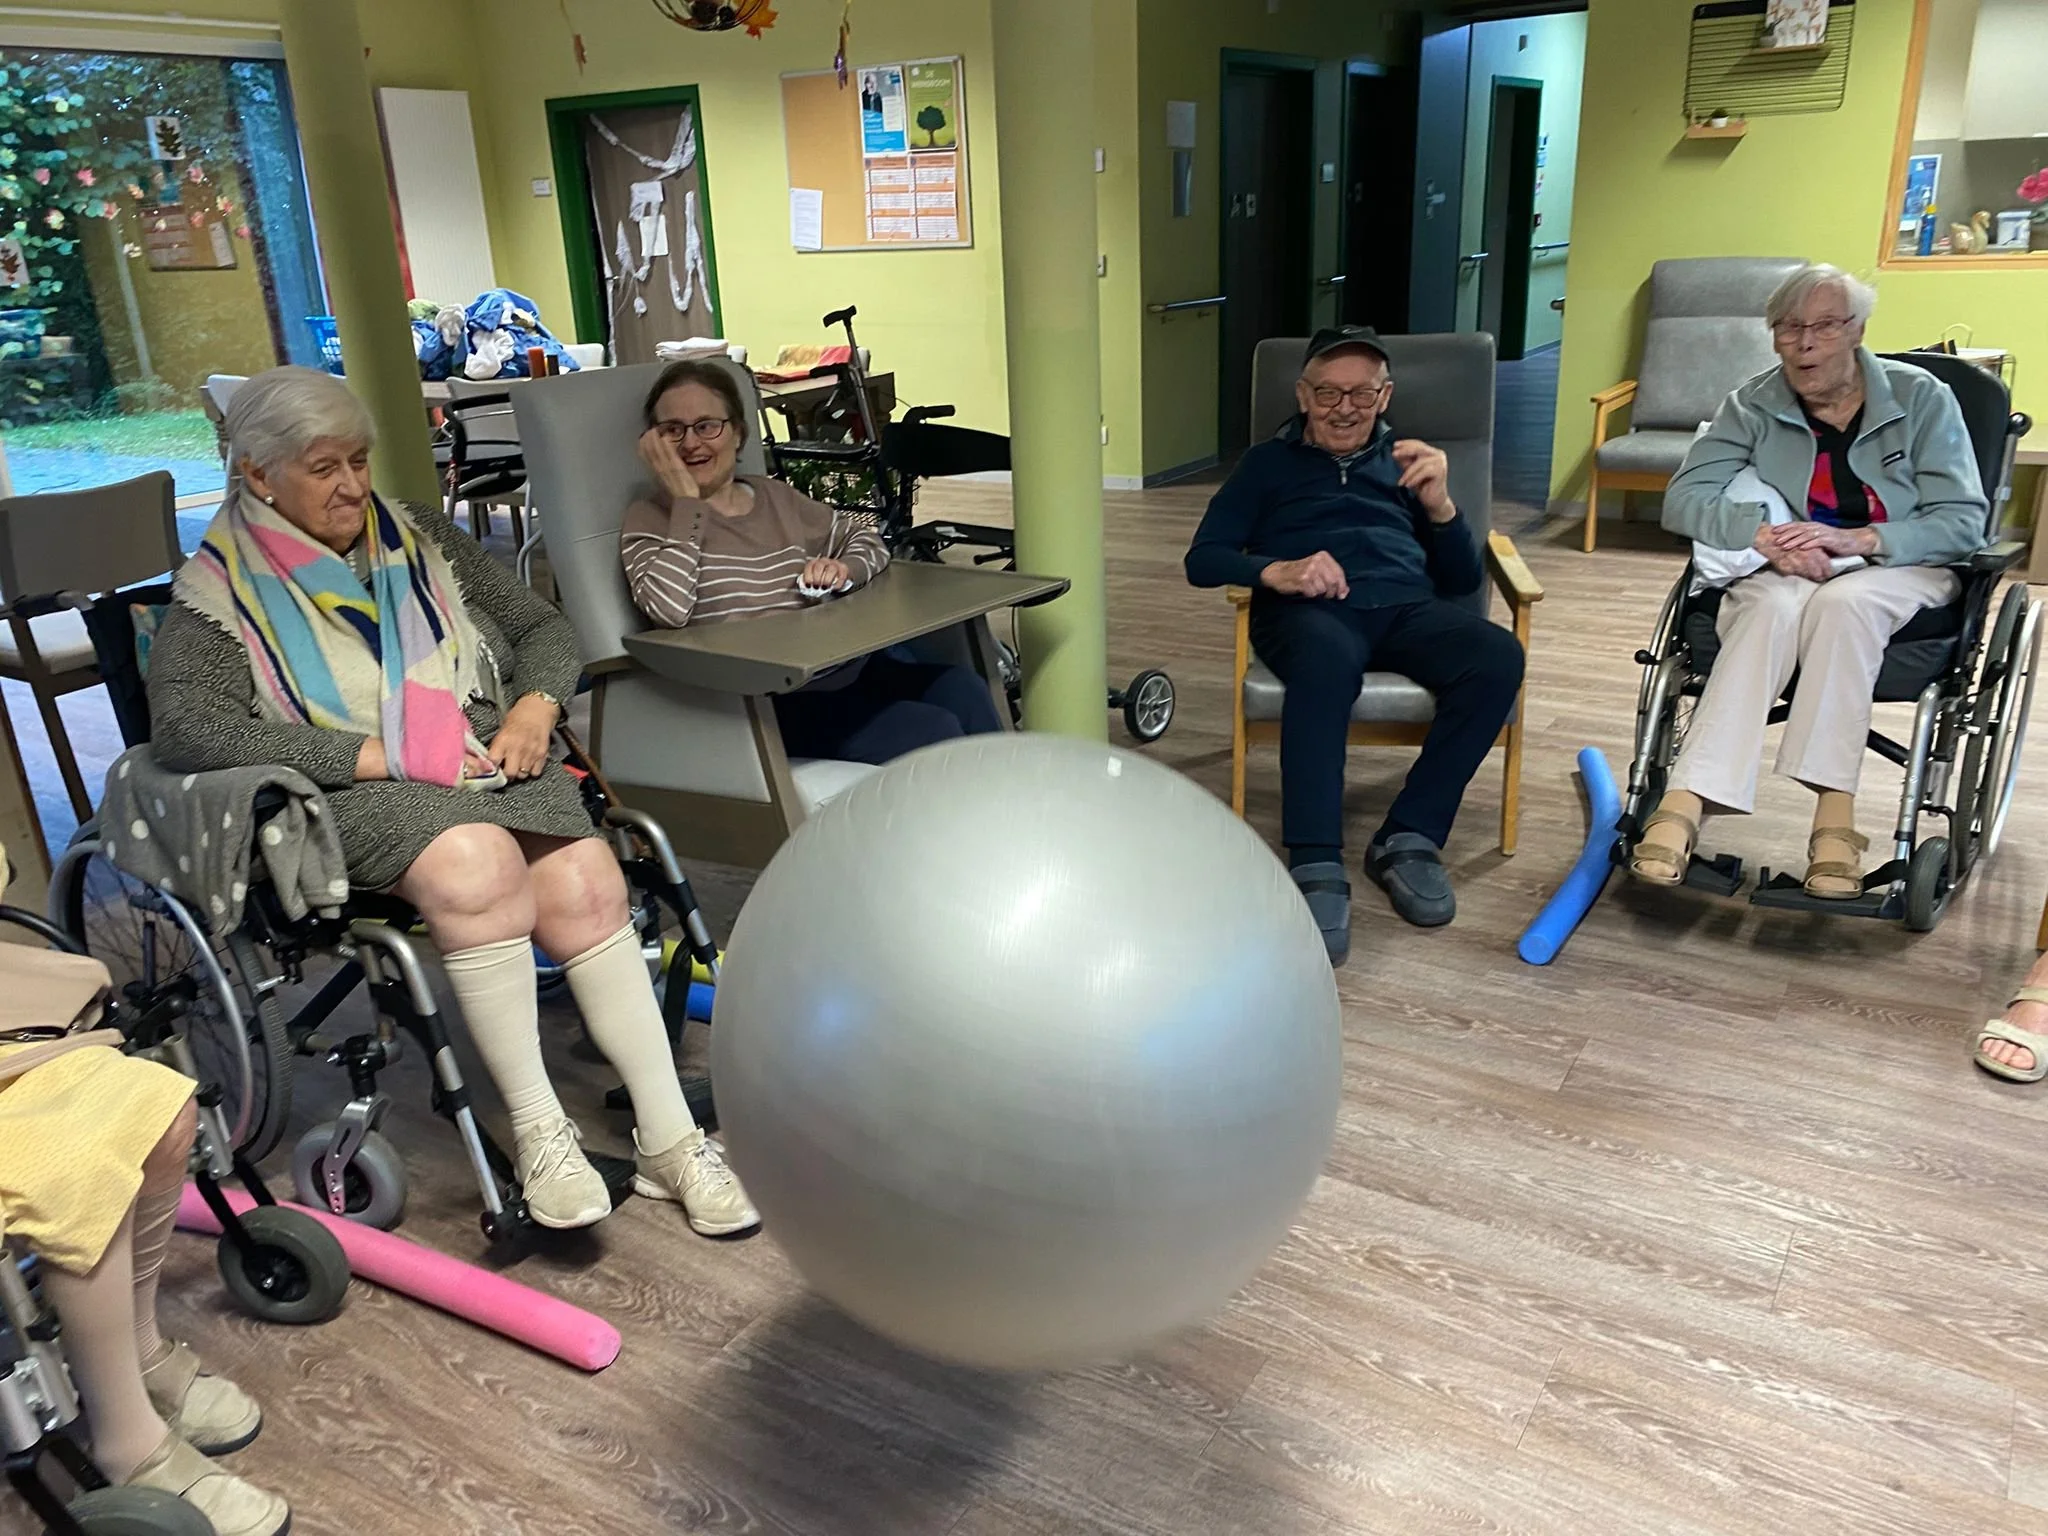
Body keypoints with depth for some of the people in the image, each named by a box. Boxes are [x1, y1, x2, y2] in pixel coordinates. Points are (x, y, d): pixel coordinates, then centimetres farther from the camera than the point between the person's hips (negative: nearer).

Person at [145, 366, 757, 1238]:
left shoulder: (418, 538, 17)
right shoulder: (220, 592, 4)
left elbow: (539, 626, 19)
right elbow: (184, 729, -12)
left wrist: (534, 710, -6)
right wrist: (388, 755, -19)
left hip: (489, 765, 4)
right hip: (355, 798, -3)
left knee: (586, 884, -28)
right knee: (475, 862, -37)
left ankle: (668, 1140, -22)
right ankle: (538, 1132, -26)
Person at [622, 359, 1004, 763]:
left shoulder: (777, 498, 19)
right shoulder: (648, 521, 5)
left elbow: (864, 537, 26)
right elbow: (668, 610, -14)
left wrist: (845, 569, 3)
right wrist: (686, 501, -8)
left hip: (845, 665, 6)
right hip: (763, 697, -5)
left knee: (963, 688, -23)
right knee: (932, 730, -27)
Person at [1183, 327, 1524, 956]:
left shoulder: (1404, 461, 31)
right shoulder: (1269, 462, 24)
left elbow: (1463, 580, 22)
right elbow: (1203, 559, 10)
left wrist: (1438, 503, 1)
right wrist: (1275, 570, -11)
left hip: (1407, 606, 3)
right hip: (1307, 610, -3)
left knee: (1498, 656, -31)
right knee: (1328, 658, -41)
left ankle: (1409, 837, -23)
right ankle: (1316, 869, -42)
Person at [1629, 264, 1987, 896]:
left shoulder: (1921, 398, -3)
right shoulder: (1754, 405, 0)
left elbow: (1963, 520, -9)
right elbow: (1684, 499, -11)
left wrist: (1858, 540, -26)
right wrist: (1764, 535, -29)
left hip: (1900, 566, 0)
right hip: (1782, 571, 0)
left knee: (1842, 602, -37)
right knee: (1773, 608, -36)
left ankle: (1834, 814, -40)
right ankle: (1683, 802, -49)